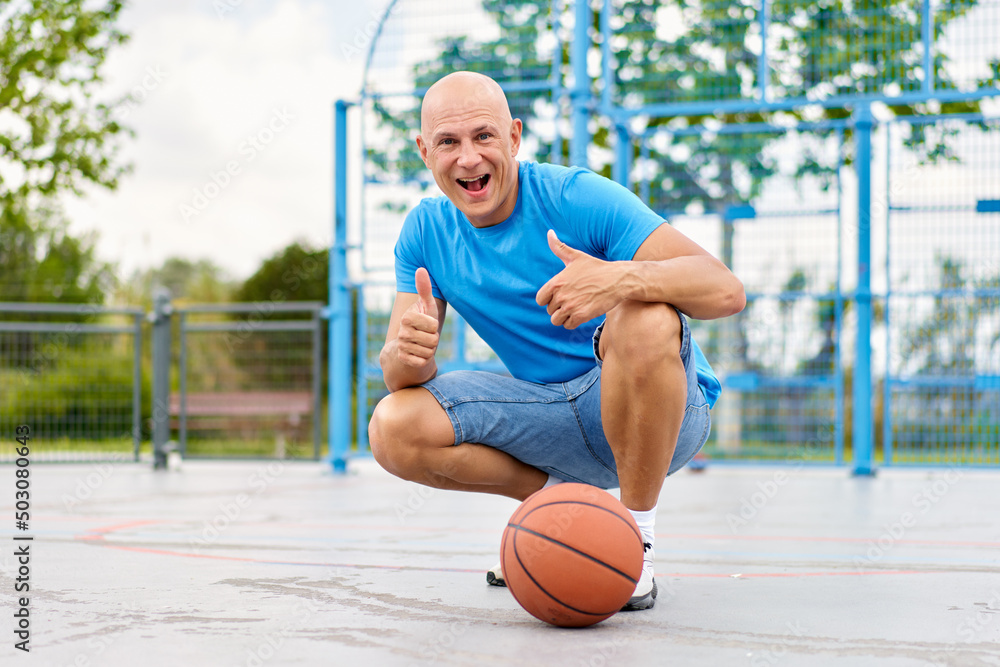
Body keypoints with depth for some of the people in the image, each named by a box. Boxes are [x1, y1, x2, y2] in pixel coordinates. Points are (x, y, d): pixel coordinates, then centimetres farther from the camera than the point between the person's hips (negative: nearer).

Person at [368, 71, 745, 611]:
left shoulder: (577, 197, -18)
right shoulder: (426, 232, -2)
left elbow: (726, 291, -27)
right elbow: (399, 376, -6)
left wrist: (623, 279, -47)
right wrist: (407, 352, -31)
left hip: (667, 409, -4)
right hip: (557, 419, 4)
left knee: (645, 319, -37)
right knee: (393, 429, -17)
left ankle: (635, 538, -19)